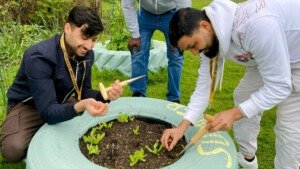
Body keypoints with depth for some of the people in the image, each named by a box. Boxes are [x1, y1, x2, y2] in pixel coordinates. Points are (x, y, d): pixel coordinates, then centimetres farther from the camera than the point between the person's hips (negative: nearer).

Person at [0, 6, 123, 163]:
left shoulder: (86, 54, -12)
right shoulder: (39, 57, -33)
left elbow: (84, 92, -5)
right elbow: (49, 113, -37)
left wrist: (105, 95, -27)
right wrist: (80, 106, -56)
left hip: (61, 102, 6)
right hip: (27, 105, -6)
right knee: (14, 148, -33)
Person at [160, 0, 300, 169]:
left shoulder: (257, 25, -41)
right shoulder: (211, 37, -15)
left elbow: (279, 86, -33)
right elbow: (205, 85, -11)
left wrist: (234, 113, -36)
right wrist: (183, 126, -20)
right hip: (269, 56, 7)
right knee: (243, 97, 11)